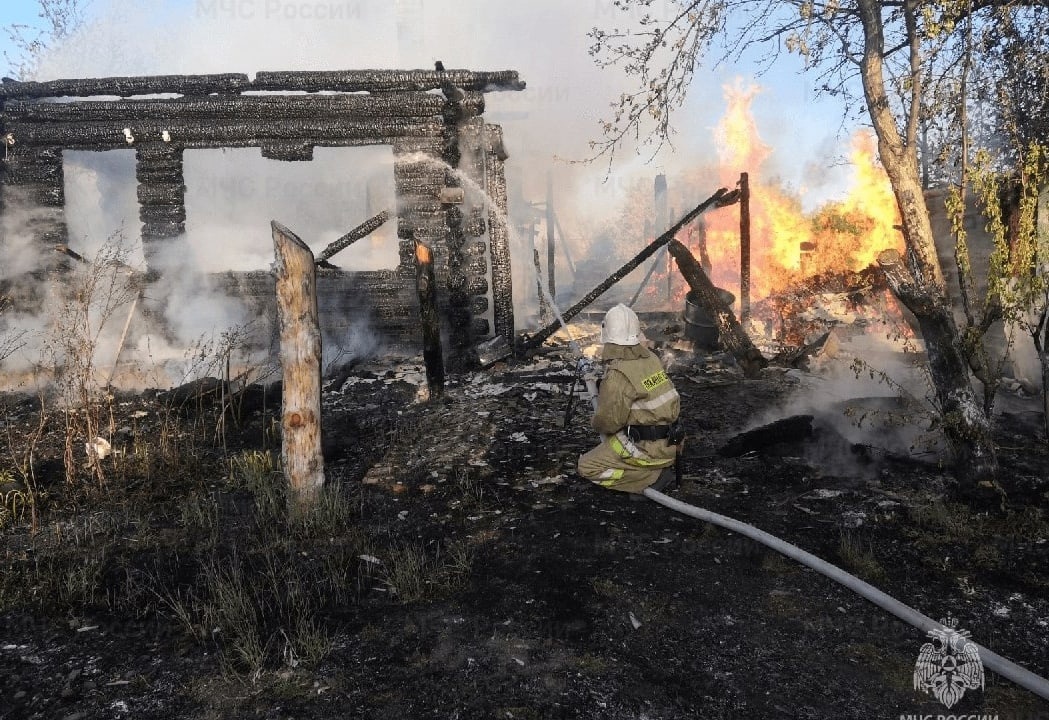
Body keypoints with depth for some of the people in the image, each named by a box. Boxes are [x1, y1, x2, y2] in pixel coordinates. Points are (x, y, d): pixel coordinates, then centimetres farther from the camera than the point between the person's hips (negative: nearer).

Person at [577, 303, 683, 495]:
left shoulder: (617, 375, -21)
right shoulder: (651, 358, 2)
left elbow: (608, 422, -18)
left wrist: (596, 421, 6)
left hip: (648, 448, -8)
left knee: (587, 467, 2)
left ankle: (652, 476, -7)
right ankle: (663, 466, 13)